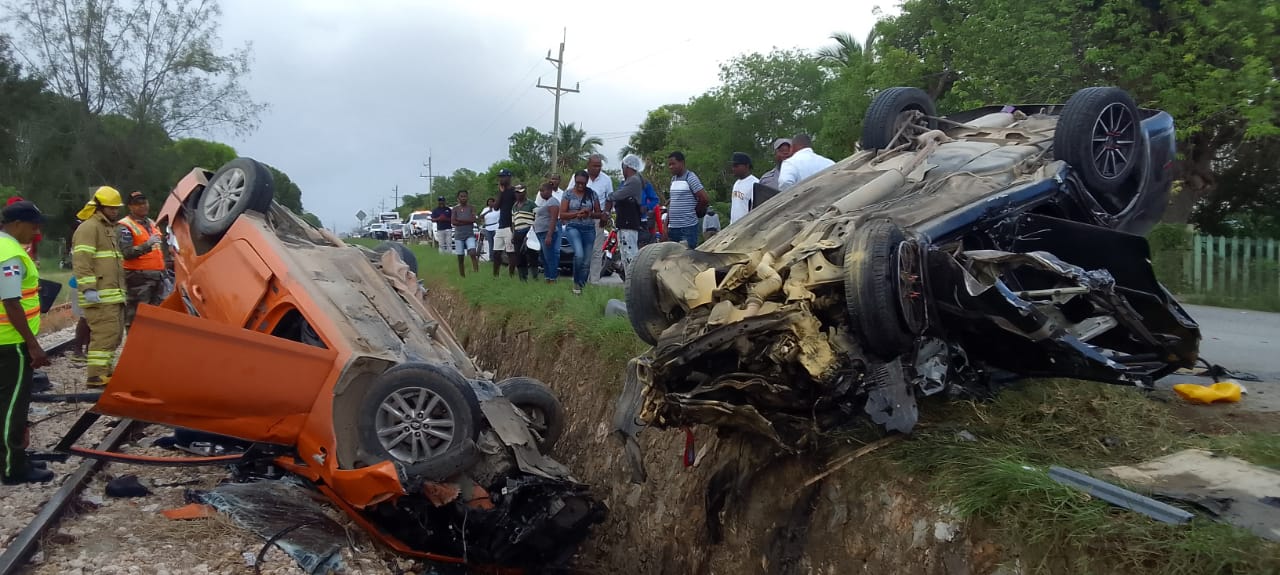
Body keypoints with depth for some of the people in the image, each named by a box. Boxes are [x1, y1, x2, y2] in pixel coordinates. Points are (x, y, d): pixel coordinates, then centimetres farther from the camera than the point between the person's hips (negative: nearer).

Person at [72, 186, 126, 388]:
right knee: (105, 333, -15)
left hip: (114, 295, 10)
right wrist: (88, 288, -24)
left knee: (115, 333, 13)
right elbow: (81, 261, -18)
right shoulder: (89, 228, -7)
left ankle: (105, 369, 21)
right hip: (100, 297, -10)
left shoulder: (110, 229, 25)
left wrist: (121, 290, 32)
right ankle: (96, 375, -15)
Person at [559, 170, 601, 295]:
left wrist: (590, 214, -11)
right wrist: (577, 213, -14)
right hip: (573, 227, -3)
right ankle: (576, 282, -9)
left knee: (586, 261, 2)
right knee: (579, 254, -26)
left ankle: (581, 285, 16)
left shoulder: (592, 194, 8)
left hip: (589, 229, 3)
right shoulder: (569, 194, 2)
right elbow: (562, 215, 0)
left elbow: (599, 214, 11)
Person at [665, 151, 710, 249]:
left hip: (688, 227, -8)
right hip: (673, 227, 8)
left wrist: (694, 211, 1)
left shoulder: (690, 178, -8)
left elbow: (704, 199, -13)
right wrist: (666, 225, 14)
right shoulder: (673, 179, 15)